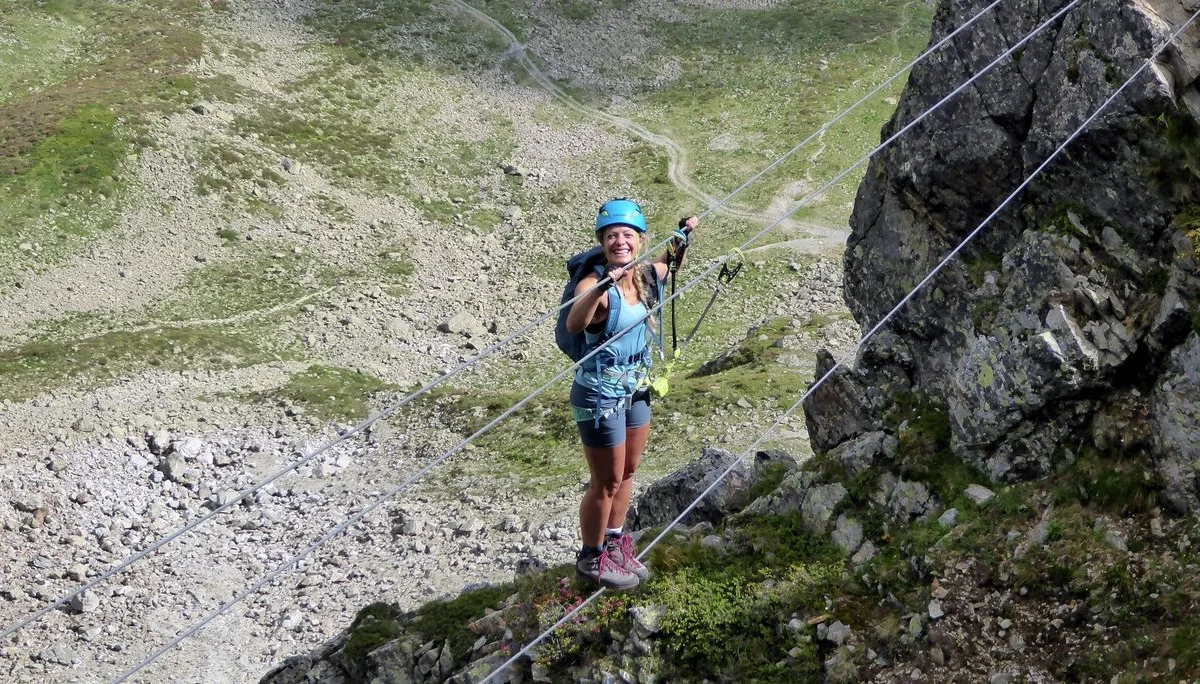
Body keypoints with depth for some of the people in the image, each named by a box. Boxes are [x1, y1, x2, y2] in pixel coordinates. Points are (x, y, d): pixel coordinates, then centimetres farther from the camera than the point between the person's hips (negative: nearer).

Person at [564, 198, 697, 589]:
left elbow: (669, 267, 22)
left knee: (628, 473, 21)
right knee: (607, 483, 5)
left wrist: (683, 237, 4)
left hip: (636, 390, 7)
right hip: (600, 394, -7)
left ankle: (615, 544, 40)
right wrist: (602, 287, -60)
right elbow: (573, 325, -46)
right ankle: (591, 560, 24)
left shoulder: (646, 275, -4)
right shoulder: (594, 285, -26)